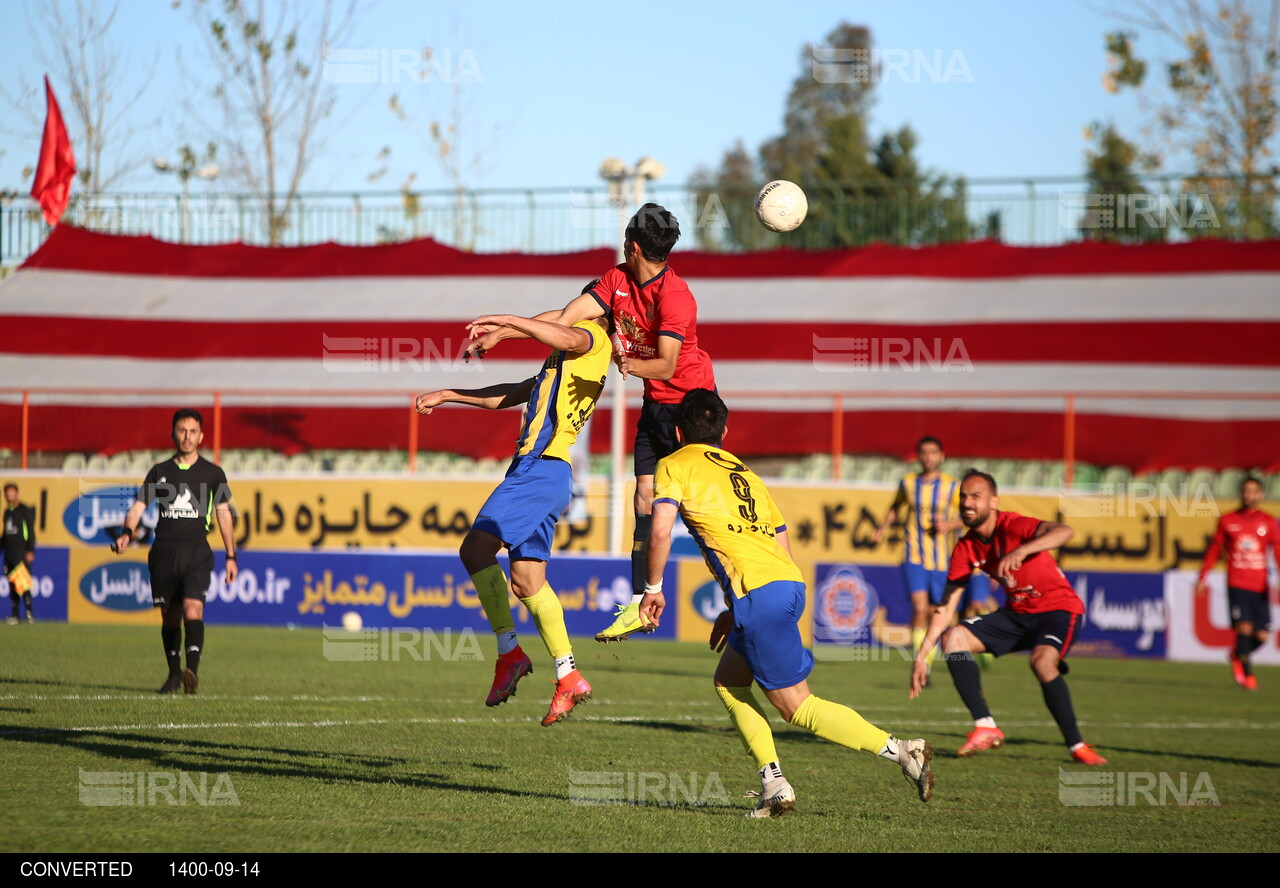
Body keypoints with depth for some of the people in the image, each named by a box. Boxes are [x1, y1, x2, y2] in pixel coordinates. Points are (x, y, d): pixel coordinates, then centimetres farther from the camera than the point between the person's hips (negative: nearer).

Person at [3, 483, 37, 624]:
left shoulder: (25, 510, -3)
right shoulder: (7, 512, 17)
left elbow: (31, 531, -7)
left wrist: (30, 551, -13)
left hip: (21, 552, -6)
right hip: (9, 553, 6)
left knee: (22, 583, -15)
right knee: (12, 585, 5)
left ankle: (29, 611, -15)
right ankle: (14, 614, 6)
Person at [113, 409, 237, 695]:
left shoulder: (213, 473, 8)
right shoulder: (160, 472, 11)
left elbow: (223, 513, 12)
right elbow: (139, 505, 7)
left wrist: (231, 556, 9)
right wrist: (127, 532, -14)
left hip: (197, 552, -2)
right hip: (164, 551, 2)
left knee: (193, 608, -21)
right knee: (169, 616, 6)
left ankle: (192, 670, -33)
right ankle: (174, 674, 19)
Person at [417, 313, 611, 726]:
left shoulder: (594, 338, 0)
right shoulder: (566, 359, 28)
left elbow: (568, 338, -27)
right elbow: (508, 395, 37)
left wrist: (508, 321, -26)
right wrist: (447, 395, 37)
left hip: (542, 467, -10)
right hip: (539, 468, 10)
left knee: (475, 548, -16)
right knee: (527, 581, 7)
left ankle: (509, 652, -15)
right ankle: (568, 678, 8)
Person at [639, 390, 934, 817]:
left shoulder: (674, 466, 9)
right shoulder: (745, 472, 29)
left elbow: (660, 531, -7)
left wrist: (653, 588, 8)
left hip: (758, 590, -8)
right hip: (790, 583, 8)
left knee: (795, 704, -2)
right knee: (728, 681, 20)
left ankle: (899, 750, -10)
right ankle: (773, 785, 8)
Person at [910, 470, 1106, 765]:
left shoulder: (1012, 526, -21)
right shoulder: (965, 548, -2)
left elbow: (1064, 531, -40)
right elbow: (946, 606, 2)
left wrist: (1022, 551, -55)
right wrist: (922, 655, -5)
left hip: (1058, 609, -7)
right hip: (1017, 613, 7)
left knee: (1042, 661, -35)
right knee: (954, 638, -9)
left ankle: (1077, 745, -21)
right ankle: (985, 727, -10)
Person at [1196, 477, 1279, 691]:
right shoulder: (1227, 521, 7)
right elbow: (1215, 549, 15)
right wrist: (1203, 577, 11)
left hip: (1259, 587, 1)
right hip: (1237, 584, -1)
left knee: (1261, 635, -3)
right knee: (1245, 627, -17)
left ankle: (1238, 656, 28)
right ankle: (1247, 673, 1)